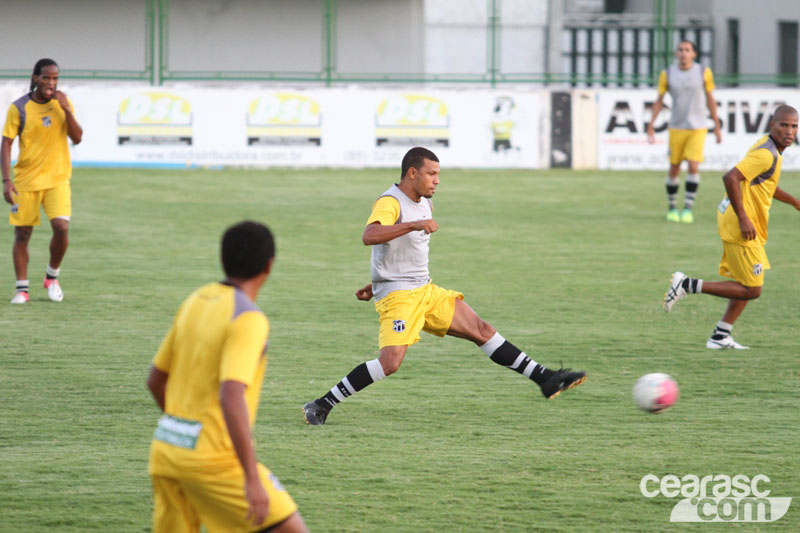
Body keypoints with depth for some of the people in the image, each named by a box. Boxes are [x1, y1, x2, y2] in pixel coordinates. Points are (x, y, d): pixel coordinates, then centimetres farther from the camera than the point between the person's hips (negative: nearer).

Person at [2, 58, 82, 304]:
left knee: (61, 227, -15)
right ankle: (22, 288, 12)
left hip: (57, 178, 1)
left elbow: (77, 138, -3)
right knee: (22, 233, 0)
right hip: (26, 180, -1)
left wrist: (66, 110, -16)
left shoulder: (63, 103, 3)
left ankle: (52, 276, 8)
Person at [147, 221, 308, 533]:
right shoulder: (248, 319, -16)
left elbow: (156, 380, 17)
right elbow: (231, 397, -27)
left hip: (167, 448, 8)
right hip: (214, 458, -8)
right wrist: (252, 479, -28)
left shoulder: (195, 302, 9)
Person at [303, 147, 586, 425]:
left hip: (426, 290, 9)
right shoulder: (390, 203, -15)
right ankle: (321, 405, -14)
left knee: (483, 331, 5)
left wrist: (378, 283, 28)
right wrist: (414, 224, -43)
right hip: (398, 296, -9)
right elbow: (369, 236, -35)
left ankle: (545, 379, 10)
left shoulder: (425, 205, 14)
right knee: (390, 362, -23)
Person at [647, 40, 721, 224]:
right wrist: (650, 126, -1)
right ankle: (672, 208, 20)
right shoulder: (667, 74, -2)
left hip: (698, 129, -1)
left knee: (693, 166, -13)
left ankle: (688, 209, -7)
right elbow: (659, 101, 4)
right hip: (676, 128, 1)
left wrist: (717, 126, 9)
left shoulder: (704, 72, -3)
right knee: (674, 169, 3)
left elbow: (710, 100, 6)